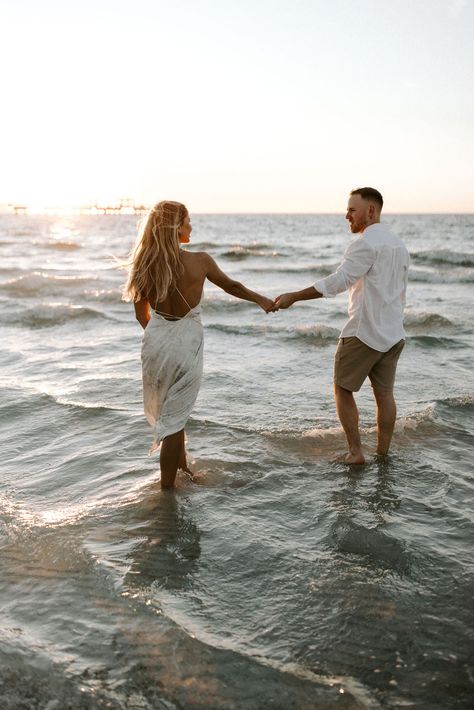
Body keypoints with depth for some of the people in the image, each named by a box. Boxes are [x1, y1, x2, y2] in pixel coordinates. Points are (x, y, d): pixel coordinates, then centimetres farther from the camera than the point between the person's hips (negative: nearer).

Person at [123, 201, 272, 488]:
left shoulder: (144, 266, -6)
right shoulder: (199, 261, -14)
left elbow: (142, 315, 5)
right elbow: (232, 286, 4)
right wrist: (261, 299, 23)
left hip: (156, 342, 4)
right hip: (186, 345, -4)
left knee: (170, 410, 27)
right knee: (174, 418, 7)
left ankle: (181, 466, 44)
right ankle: (167, 489, 17)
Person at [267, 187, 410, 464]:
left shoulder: (366, 242, -15)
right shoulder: (399, 243, 14)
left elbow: (338, 281, -23)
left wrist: (294, 297, -21)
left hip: (364, 333, -8)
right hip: (394, 334, 8)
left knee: (343, 390, 6)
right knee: (384, 392, 13)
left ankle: (356, 452, 8)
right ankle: (384, 453, 20)